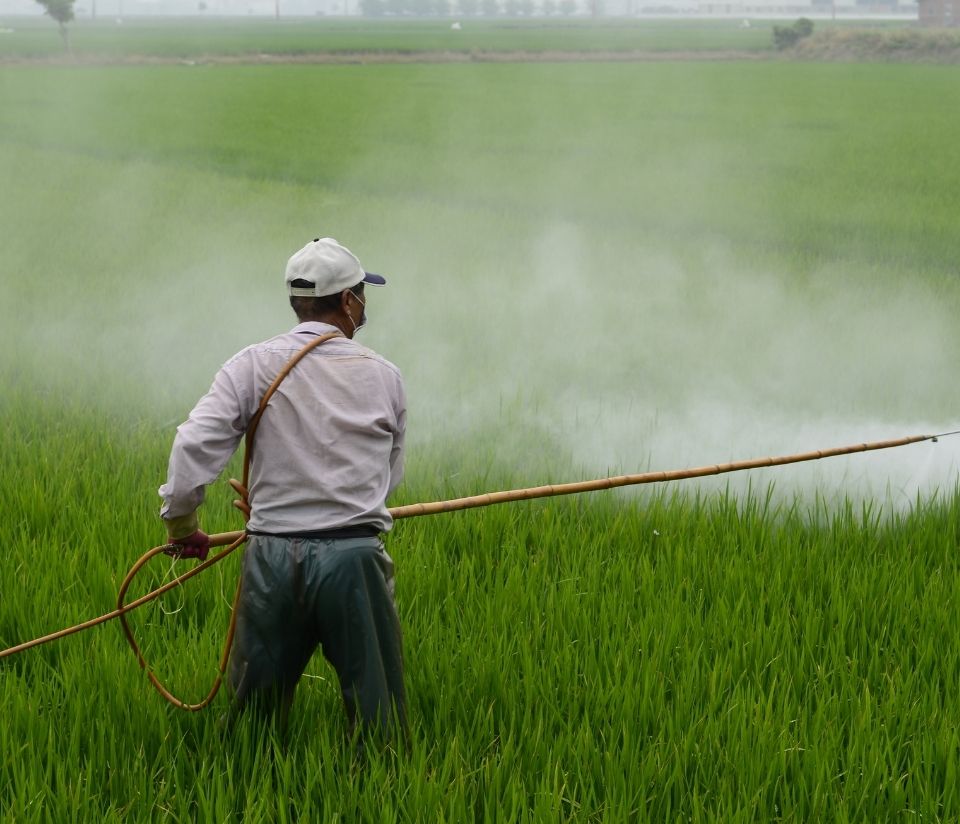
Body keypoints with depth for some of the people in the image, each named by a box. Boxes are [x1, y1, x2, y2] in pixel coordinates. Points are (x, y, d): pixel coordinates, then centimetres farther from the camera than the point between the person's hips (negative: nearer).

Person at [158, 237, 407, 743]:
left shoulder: (254, 366, 0)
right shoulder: (383, 376, 4)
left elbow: (194, 445, -9)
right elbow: (391, 474, 11)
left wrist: (181, 520, 5)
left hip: (273, 558, 1)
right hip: (356, 557, -1)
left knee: (254, 710, 13)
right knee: (377, 718, 7)